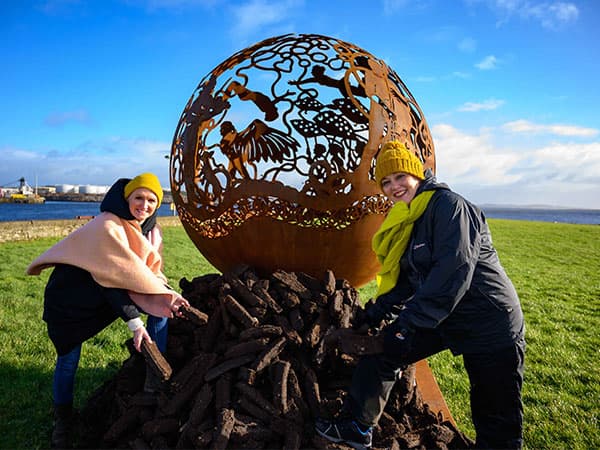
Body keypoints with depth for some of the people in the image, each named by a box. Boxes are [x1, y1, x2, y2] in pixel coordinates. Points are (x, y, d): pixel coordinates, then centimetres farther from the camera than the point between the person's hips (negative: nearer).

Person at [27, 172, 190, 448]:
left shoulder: (149, 229, -7)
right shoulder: (107, 226, -30)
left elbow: (150, 272, -4)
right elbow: (110, 278, -32)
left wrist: (167, 294, -23)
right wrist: (134, 322, -33)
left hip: (112, 291, 7)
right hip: (72, 295, -6)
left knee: (162, 308, -6)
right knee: (68, 359, -1)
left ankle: (154, 382, 1)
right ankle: (62, 421, 26)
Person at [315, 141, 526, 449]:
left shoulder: (448, 204, -19)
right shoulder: (405, 221, 7)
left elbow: (455, 270, -28)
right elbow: (407, 278, 13)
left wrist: (410, 323, -27)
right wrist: (378, 312, 3)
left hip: (490, 323, -7)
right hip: (440, 318, 8)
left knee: (498, 423, 4)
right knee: (381, 347, 6)